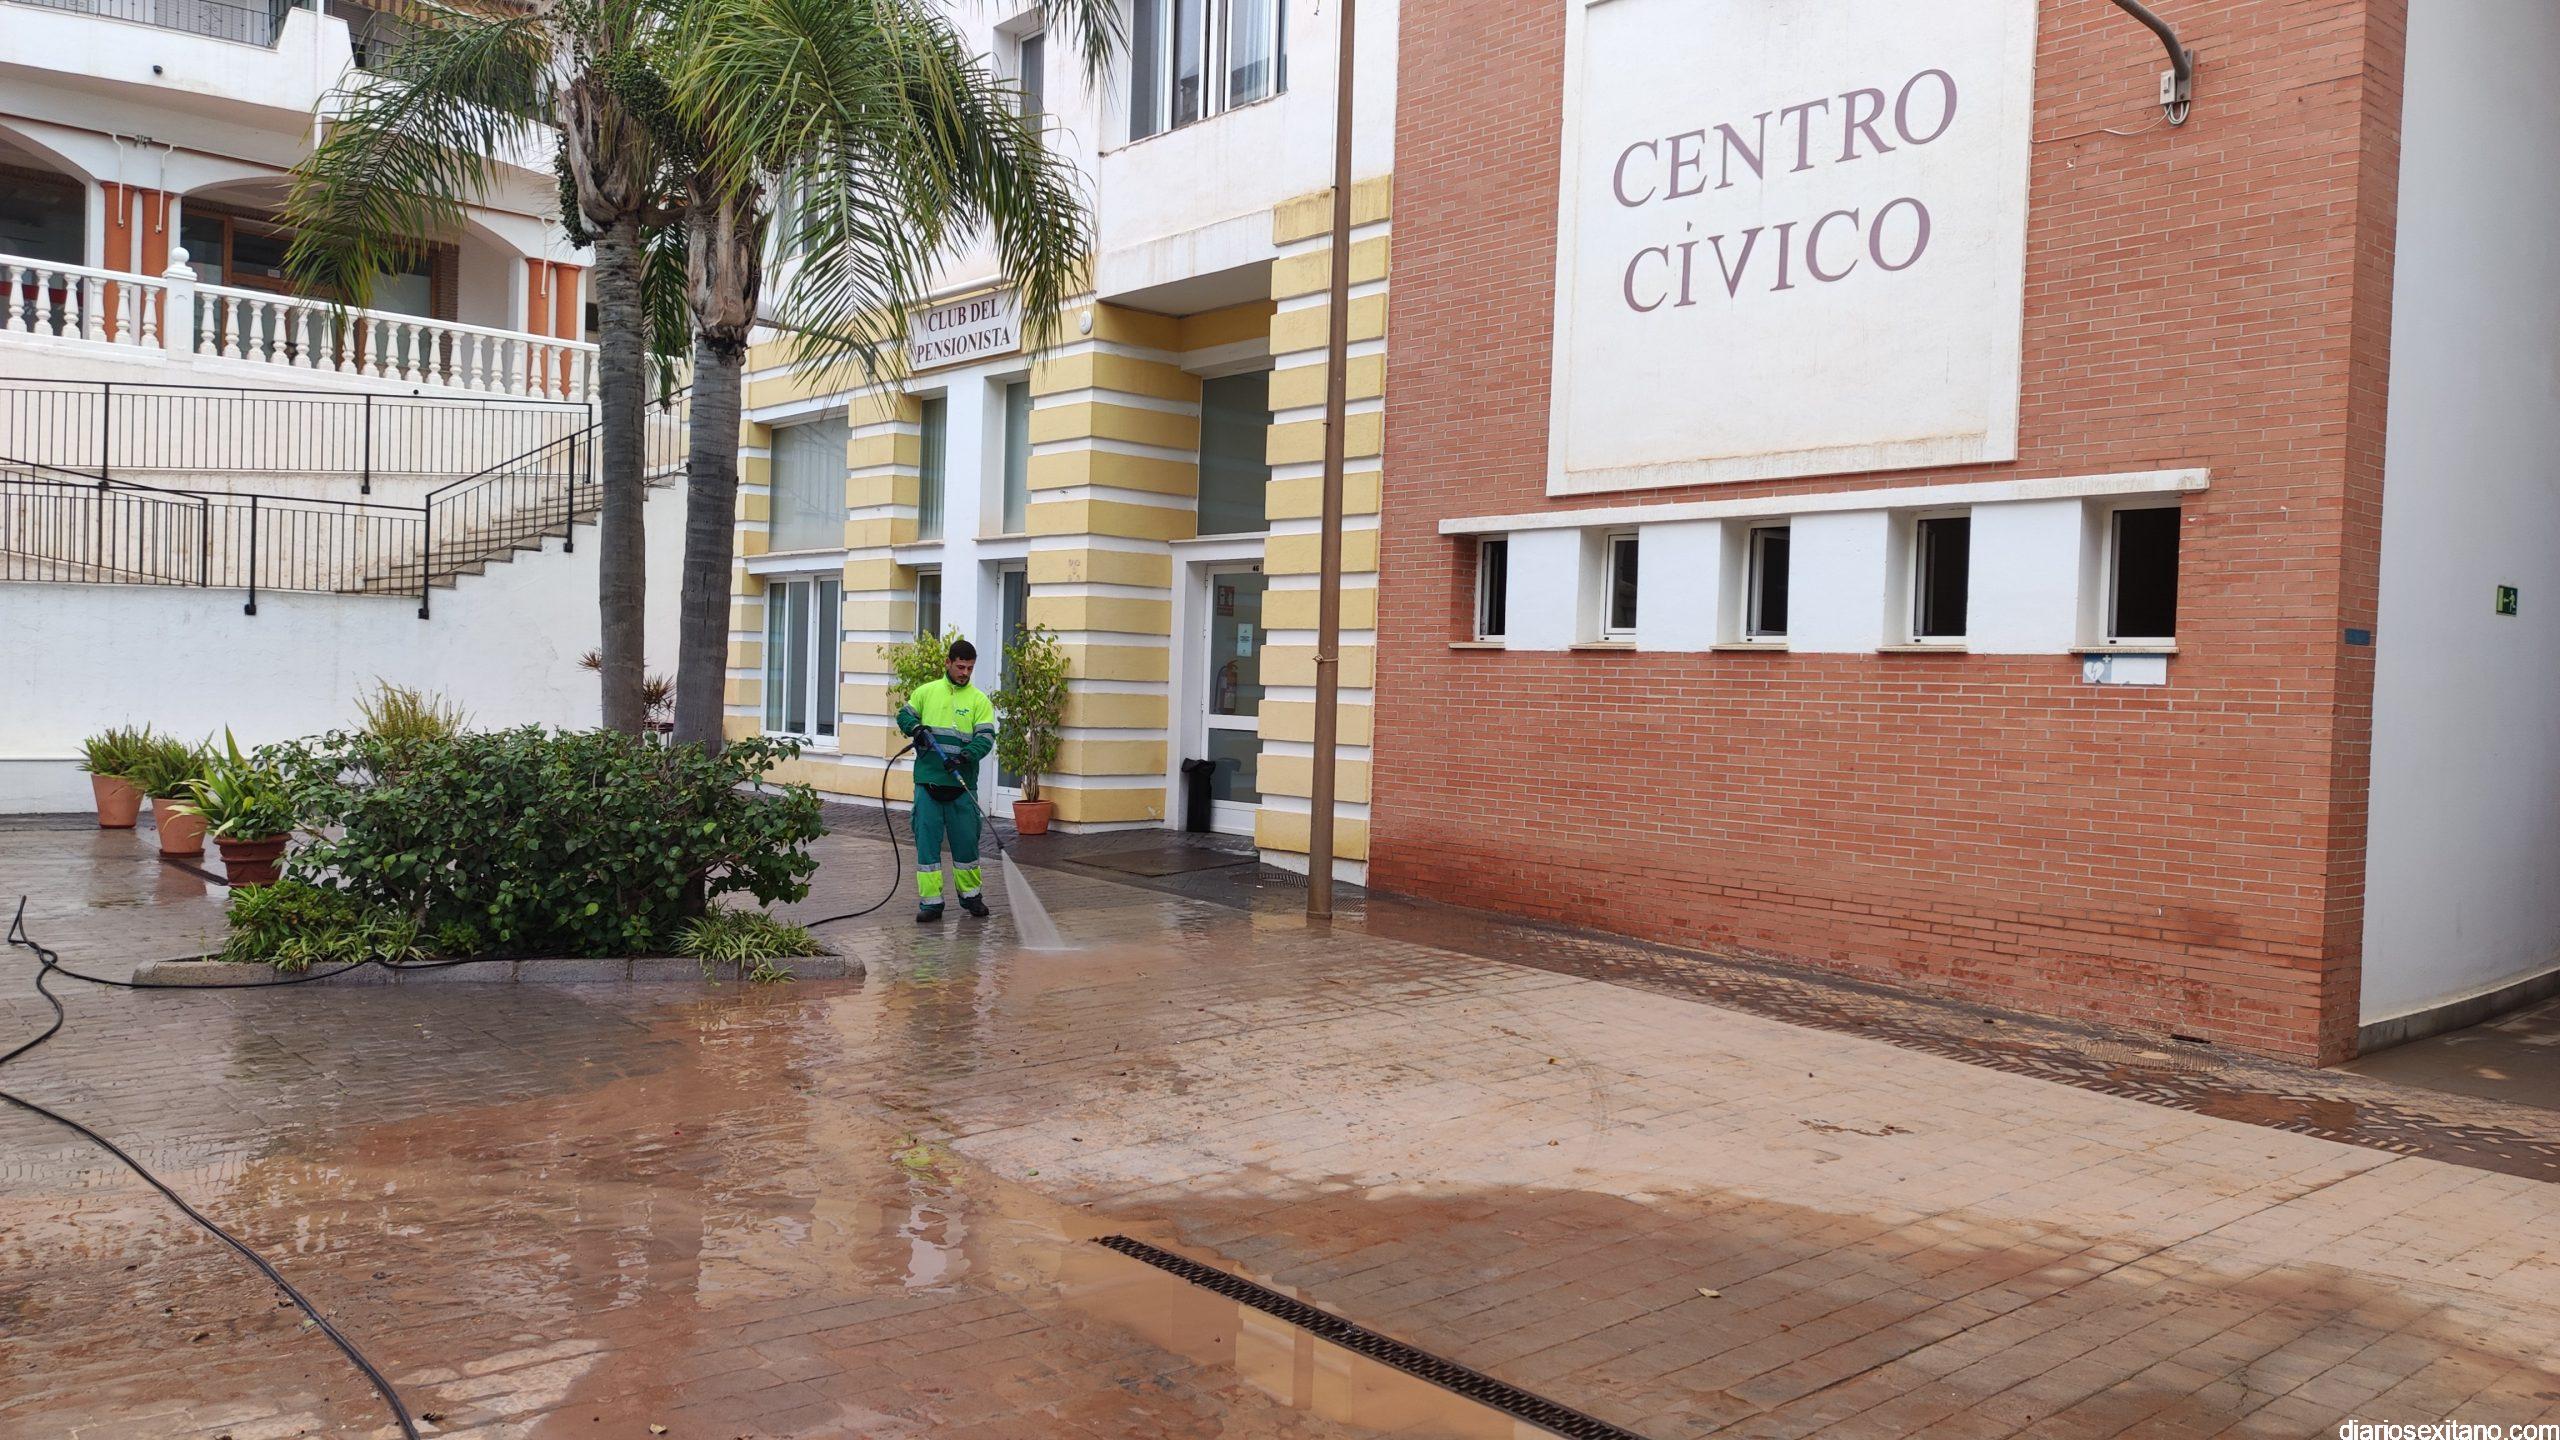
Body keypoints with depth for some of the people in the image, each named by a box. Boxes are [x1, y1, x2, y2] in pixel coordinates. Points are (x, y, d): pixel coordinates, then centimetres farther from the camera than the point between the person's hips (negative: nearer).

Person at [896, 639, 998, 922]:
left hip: (962, 784, -1)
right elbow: (904, 715, 17)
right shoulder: (926, 692, 7)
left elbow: (986, 737, -6)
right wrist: (915, 727, -6)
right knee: (927, 840, 1)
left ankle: (971, 894, 24)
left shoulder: (979, 700, 3)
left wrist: (966, 755, -24)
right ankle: (930, 901, 7)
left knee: (966, 840, 7)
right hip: (928, 782, 1)